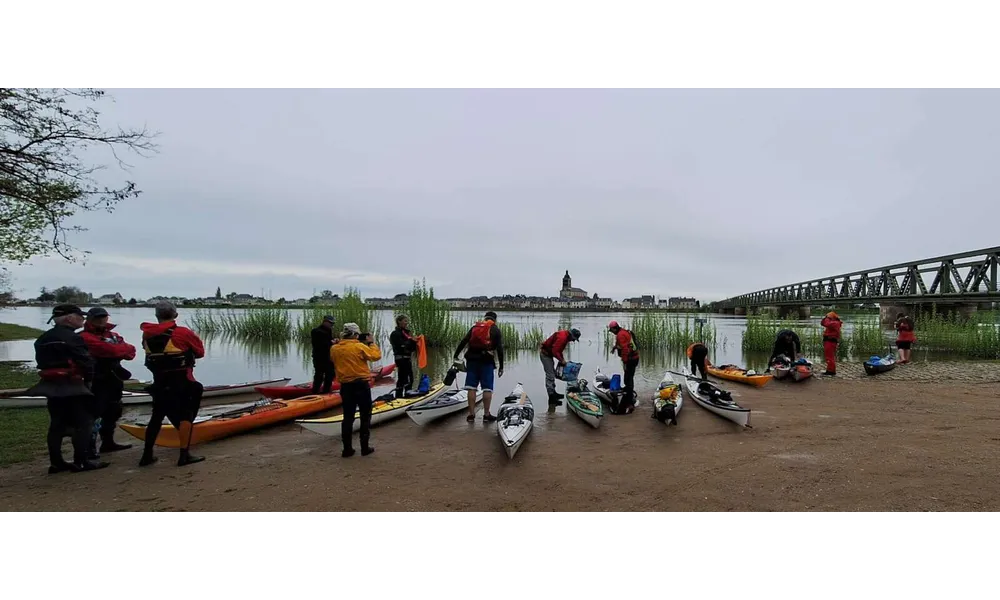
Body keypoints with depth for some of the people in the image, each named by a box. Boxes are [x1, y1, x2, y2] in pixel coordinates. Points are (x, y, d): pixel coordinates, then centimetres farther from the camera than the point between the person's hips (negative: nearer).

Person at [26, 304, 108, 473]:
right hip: (71, 386, -9)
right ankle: (80, 462, -3)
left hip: (51, 385, 9)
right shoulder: (72, 338, -14)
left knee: (57, 424, 13)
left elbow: (41, 361, 17)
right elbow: (86, 362, -17)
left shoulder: (42, 339, 14)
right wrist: (88, 380, -2)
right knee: (83, 423, -3)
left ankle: (56, 462, 17)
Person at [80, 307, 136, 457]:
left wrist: (117, 350, -16)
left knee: (112, 413, 18)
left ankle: (108, 442, 32)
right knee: (94, 415, -12)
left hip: (114, 380, 8)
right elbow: (109, 350, -25)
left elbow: (131, 351, 3)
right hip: (97, 383, -8)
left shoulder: (113, 335, 16)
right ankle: (90, 449, -12)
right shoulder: (86, 337, -10)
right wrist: (122, 349, -6)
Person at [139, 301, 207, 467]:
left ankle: (147, 455, 24)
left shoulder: (147, 335, 2)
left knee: (157, 416, 17)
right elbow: (200, 352, -1)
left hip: (159, 382, 5)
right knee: (186, 416, 1)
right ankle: (184, 455, -2)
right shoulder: (183, 333, -11)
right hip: (181, 382, -5)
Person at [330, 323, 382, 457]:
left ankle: (347, 449, 13)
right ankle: (365, 447, 10)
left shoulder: (334, 349, 1)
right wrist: (371, 342, 6)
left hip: (345, 386, 4)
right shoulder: (360, 346, -12)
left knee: (348, 416, 11)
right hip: (361, 384, -4)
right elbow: (376, 355, -7)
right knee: (365, 416, 7)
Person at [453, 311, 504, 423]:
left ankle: (471, 414, 10)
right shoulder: (495, 330, 7)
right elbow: (499, 349, 0)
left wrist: (456, 356, 4)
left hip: (472, 360, 3)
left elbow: (463, 342, 4)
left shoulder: (474, 327, 14)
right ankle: (486, 415, 7)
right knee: (487, 388, 4)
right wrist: (501, 367, 3)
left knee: (471, 388, 6)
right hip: (486, 361, -3)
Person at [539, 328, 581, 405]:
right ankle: (551, 398, -9)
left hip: (548, 354, 11)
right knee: (550, 376, -10)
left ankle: (553, 393, 30)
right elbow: (555, 351, -27)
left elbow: (558, 349, 17)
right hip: (545, 354, -11)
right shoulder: (562, 337, -24)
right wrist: (562, 360, -16)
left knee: (553, 374, 19)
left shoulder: (565, 336, 8)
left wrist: (562, 358, 9)